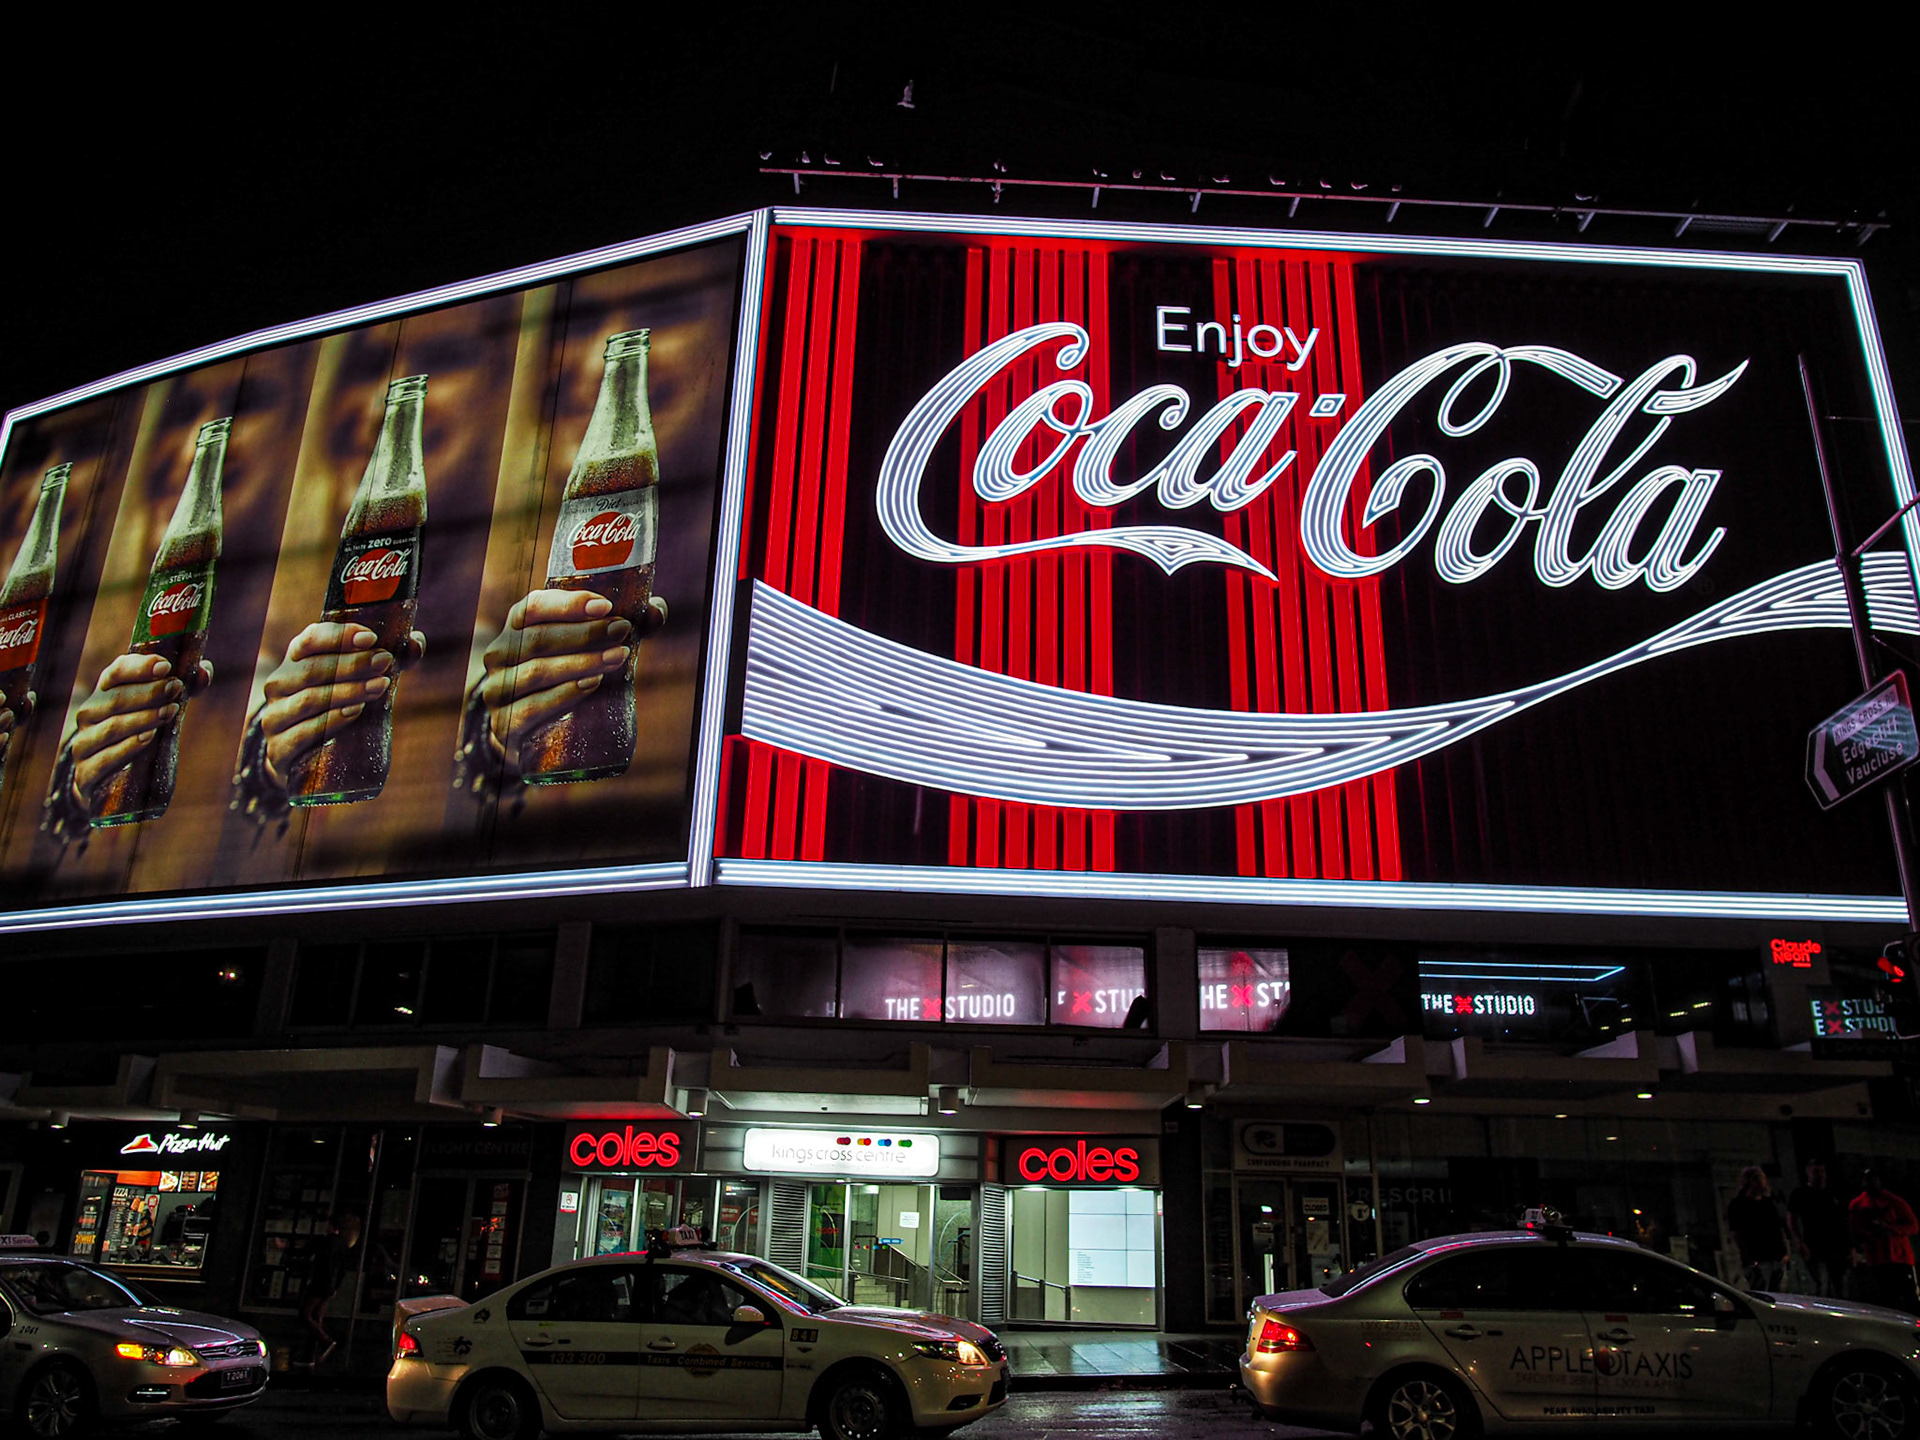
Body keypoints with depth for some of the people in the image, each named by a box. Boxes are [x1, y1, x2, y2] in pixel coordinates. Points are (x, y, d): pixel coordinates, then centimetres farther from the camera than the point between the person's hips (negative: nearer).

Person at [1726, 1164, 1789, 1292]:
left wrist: (1785, 1253, 12)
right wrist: (1749, 1258, -15)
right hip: (1758, 1261, -7)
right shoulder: (1737, 1204, -4)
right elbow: (1736, 1234, -9)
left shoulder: (1768, 1202, 18)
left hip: (1778, 1259, 7)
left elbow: (1780, 1228, 22)